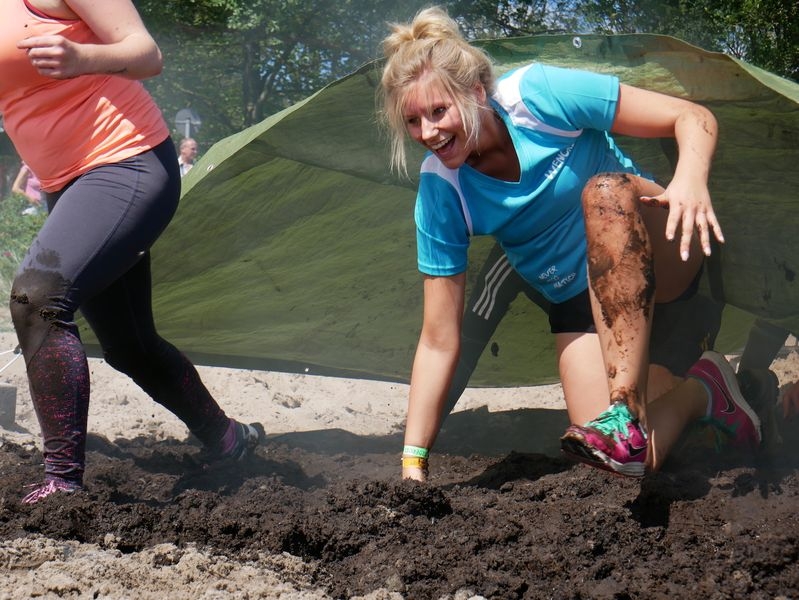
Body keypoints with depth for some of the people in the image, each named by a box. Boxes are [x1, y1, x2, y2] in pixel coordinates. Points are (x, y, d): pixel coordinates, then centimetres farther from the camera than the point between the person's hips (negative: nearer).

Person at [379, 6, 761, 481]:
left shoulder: (537, 94, -22)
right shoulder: (440, 193, -13)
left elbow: (693, 118, -18)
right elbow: (439, 341, -9)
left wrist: (691, 180, -40)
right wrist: (412, 463, -11)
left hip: (663, 259, -2)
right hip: (578, 302, 3)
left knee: (604, 191, -37)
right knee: (629, 462, -21)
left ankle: (627, 410, -35)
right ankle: (697, 393, 12)